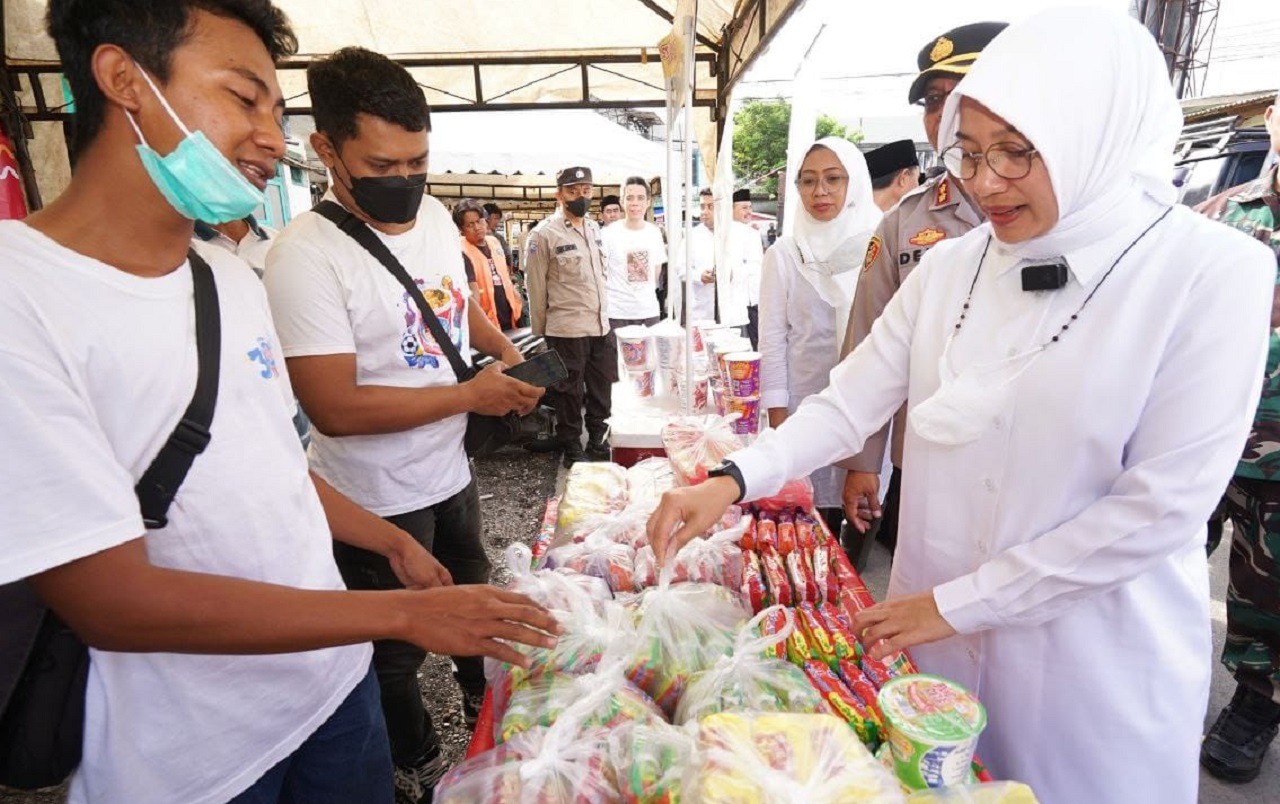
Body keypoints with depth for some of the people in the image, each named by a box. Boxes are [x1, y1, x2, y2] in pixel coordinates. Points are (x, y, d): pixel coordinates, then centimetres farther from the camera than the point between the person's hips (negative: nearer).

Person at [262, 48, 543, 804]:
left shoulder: (435, 215, -2)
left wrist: (506, 348, -2)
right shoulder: (307, 255, -24)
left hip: (451, 467, 7)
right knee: (398, 650, 15)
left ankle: (483, 694, 56)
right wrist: (471, 394, -25)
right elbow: (335, 408, -28)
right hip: (378, 499, -7)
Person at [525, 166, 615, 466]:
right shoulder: (543, 234, -9)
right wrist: (540, 333, -2)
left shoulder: (595, 228, 11)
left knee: (602, 394, 16)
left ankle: (599, 447, 32)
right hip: (567, 331, -6)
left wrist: (605, 316, 15)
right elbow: (536, 289, -6)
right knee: (569, 397, 8)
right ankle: (572, 454, 23)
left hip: (602, 327, 6)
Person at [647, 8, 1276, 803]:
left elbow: (1163, 504, -16)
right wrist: (733, 478, -20)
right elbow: (849, 404, -4)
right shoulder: (948, 267, -2)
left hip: (1097, 658, -3)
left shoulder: (1214, 272, -13)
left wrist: (959, 602, -14)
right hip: (935, 625, 4)